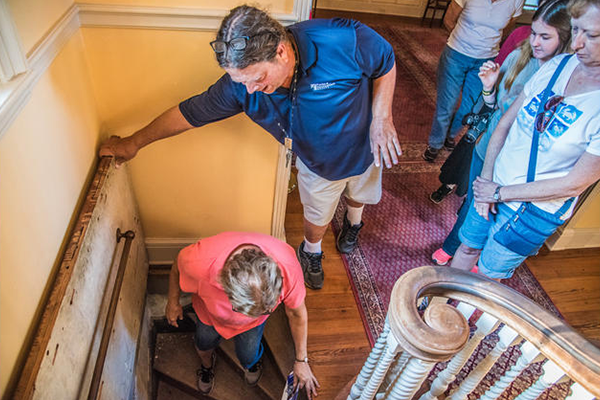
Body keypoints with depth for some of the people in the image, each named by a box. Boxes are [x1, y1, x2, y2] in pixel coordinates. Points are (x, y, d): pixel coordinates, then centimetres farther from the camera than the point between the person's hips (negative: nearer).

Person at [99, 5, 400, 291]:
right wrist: (133, 143, -7)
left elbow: (386, 62, -18)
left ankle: (353, 221, 67)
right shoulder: (240, 85, -29)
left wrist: (382, 118, -27)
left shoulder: (344, 41, -39)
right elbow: (189, 112, -17)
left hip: (362, 150, 1)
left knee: (359, 195, 28)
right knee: (317, 217, 18)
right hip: (316, 165, 0)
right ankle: (310, 253, 55)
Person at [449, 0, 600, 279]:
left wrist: (499, 193, -16)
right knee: (468, 247, 22)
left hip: (535, 209, -4)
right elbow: (506, 122, -1)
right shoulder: (557, 65, -6)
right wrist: (486, 179, -9)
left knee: (488, 273, 15)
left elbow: (575, 183, -21)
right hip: (495, 186, 5)